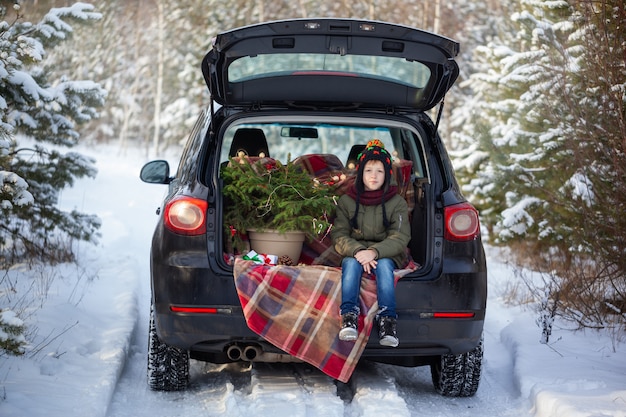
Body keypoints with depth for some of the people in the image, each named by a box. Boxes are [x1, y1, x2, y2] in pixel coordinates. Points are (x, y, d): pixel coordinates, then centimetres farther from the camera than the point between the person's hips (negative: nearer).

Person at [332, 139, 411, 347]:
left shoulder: (397, 203, 3)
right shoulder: (346, 201, 6)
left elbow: (400, 238, -8)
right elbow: (339, 236, -3)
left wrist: (375, 252, -26)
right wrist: (358, 252, -24)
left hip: (386, 254, -1)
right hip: (354, 253, 1)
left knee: (384, 265, -34)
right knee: (351, 263, -33)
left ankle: (387, 320, -41)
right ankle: (349, 316, -44)